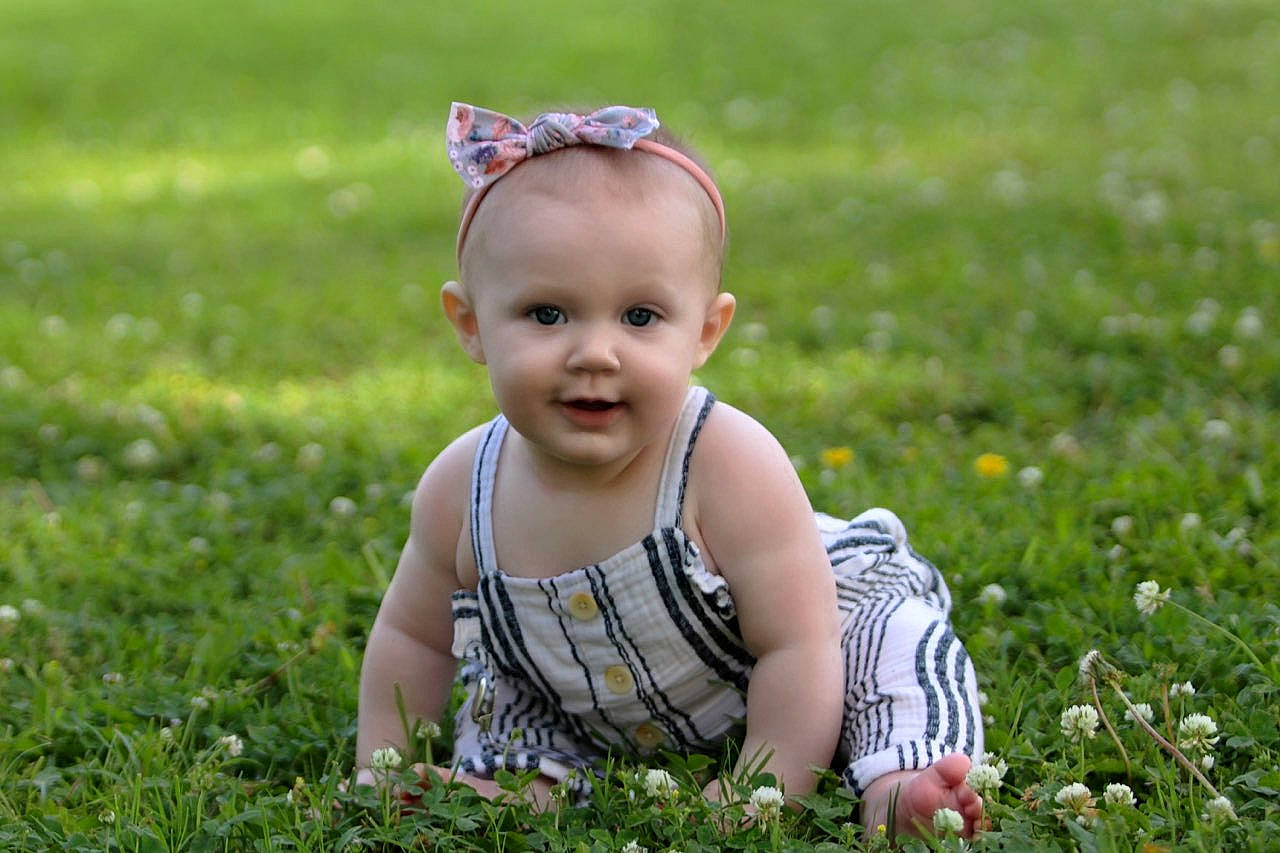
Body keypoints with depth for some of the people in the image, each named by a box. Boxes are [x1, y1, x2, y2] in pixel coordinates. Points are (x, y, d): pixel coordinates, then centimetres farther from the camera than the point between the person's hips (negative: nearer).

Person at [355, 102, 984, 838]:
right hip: (595, 727, 5)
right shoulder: (463, 492, -21)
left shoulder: (731, 467, -36)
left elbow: (797, 649, -30)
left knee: (895, 638, -23)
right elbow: (414, 635, -1)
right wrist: (383, 772, -2)